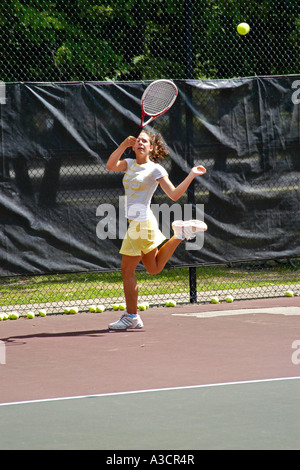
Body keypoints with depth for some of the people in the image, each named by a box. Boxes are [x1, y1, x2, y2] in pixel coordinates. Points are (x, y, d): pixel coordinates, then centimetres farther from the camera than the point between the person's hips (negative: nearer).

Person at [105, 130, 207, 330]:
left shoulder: (155, 169, -7)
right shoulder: (130, 164, 12)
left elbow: (174, 194, -10)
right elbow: (110, 165, -7)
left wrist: (191, 175, -19)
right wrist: (124, 145, -15)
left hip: (142, 222, -8)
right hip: (135, 222, 8)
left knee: (127, 270, -3)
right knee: (154, 268, 20)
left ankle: (131, 317, 5)